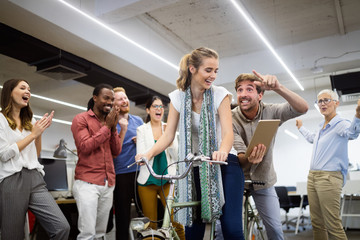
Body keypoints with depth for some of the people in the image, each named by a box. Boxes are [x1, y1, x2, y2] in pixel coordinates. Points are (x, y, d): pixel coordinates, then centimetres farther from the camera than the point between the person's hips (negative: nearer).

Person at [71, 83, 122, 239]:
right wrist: (106, 127, -9)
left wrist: (113, 127, -2)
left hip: (108, 184, 5)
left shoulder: (110, 121, 16)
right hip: (87, 183, -5)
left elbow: (116, 151, 10)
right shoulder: (81, 119, 0)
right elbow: (85, 147, -12)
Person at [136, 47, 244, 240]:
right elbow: (168, 134, -3)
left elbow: (228, 132, -17)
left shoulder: (220, 94, -6)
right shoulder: (178, 97, 0)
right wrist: (149, 153, -22)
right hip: (194, 167, 2)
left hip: (222, 164, -1)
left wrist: (222, 151, -39)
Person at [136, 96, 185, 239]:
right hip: (147, 181, -1)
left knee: (177, 222, -7)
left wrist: (170, 141, -14)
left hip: (167, 180, 1)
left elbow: (176, 157, 4)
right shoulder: (141, 130, 2)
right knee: (151, 225, 7)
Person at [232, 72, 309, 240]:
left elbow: (302, 108, -28)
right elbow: (240, 158, -25)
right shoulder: (231, 120, -18)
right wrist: (249, 158, -50)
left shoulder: (270, 111, -13)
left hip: (264, 181, 2)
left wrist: (278, 88, -43)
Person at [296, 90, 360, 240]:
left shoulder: (341, 124, -8)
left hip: (329, 177, -8)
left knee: (333, 225, -11)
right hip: (312, 176, 8)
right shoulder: (321, 127, 18)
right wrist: (300, 128, 56)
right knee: (317, 223, 10)